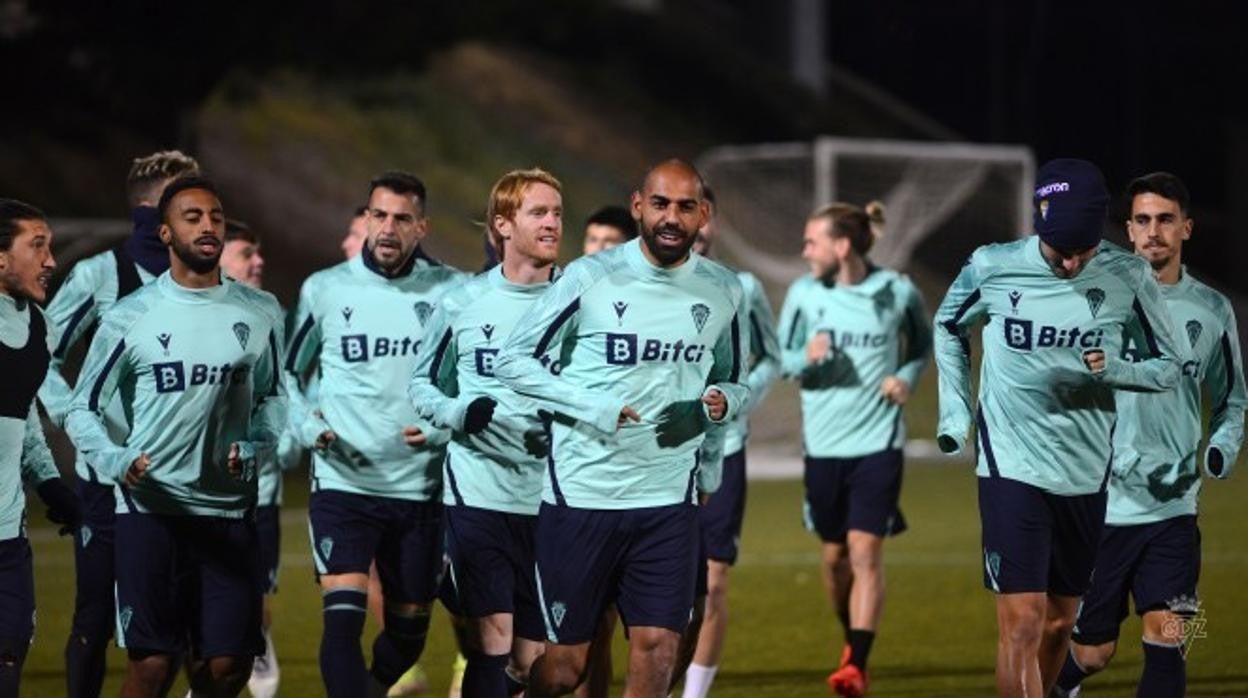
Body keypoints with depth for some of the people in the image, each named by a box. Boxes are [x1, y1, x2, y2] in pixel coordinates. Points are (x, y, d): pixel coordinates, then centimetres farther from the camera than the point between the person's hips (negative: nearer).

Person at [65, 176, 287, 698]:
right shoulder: (129, 318, -2)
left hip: (230, 512, 3)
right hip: (150, 509, -3)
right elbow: (83, 409, 3)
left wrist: (254, 448, -1)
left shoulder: (260, 314, 6)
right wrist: (115, 460, -17)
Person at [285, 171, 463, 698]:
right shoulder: (325, 290, 2)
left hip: (419, 489, 1)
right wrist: (308, 428, -5)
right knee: (343, 619, -17)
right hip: (343, 483, -1)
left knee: (409, 632, 12)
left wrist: (441, 429, -12)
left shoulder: (449, 292, 0)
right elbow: (286, 374, 14)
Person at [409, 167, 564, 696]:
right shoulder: (464, 303, 5)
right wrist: (460, 413, -6)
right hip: (477, 490, -1)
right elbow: (421, 383, 14)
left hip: (549, 496, 1)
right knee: (492, 637, -11)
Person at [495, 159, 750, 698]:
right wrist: (595, 409, -14)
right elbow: (513, 360, -3)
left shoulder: (723, 292, 6)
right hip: (579, 493, -3)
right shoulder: (590, 278, -6)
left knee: (657, 650, -6)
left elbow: (735, 384, 20)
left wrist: (716, 406, -4)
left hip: (669, 498, 3)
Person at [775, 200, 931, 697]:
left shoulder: (897, 293, -5)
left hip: (878, 441, -3)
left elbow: (922, 344, 13)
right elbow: (780, 357, 8)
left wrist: (908, 378, -6)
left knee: (866, 552, -11)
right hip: (823, 444, 3)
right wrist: (806, 358, -14)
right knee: (834, 554, 11)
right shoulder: (803, 293, -2)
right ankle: (852, 640, 35)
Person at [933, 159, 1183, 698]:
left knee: (1059, 623, 13)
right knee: (1022, 625, -12)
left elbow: (1168, 367, 3)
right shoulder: (992, 269, -8)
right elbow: (949, 328, 13)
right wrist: (955, 410, 7)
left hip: (1085, 473, 3)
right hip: (1012, 466, -3)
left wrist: (1113, 370, -16)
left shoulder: (1127, 279, -6)